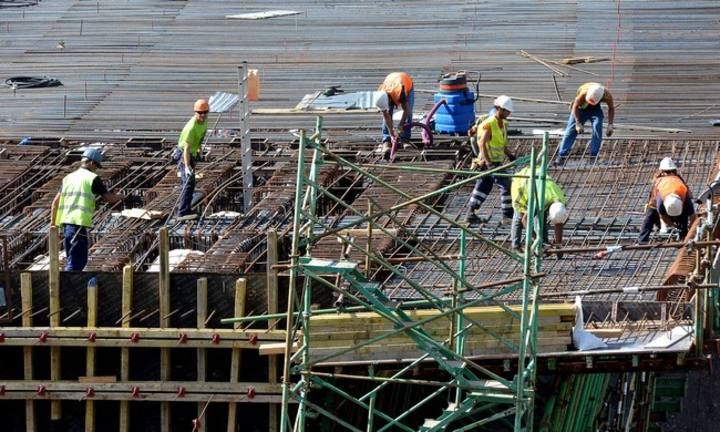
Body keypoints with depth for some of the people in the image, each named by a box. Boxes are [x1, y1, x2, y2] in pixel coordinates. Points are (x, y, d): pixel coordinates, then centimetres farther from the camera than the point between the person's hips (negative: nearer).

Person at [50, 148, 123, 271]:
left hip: (65, 222, 7)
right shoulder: (92, 178, -3)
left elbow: (55, 202, 14)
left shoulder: (69, 177, 16)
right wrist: (121, 197, 20)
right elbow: (109, 198, -1)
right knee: (75, 262, -7)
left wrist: (53, 223, 17)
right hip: (78, 224, -7)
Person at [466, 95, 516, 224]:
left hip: (497, 162, 9)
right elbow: (482, 145, -24)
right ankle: (507, 215, -6)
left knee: (483, 187, 13)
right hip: (489, 162, -9)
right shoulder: (488, 125, -18)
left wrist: (510, 155, 9)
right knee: (506, 185, -10)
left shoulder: (503, 124, 11)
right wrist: (488, 163, -31)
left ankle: (471, 213, 18)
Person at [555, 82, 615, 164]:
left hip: (595, 109, 1)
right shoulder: (583, 93, -38)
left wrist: (610, 125, -15)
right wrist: (578, 123, -24)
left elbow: (611, 108, -10)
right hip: (581, 108, -1)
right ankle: (561, 156, -10)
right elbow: (575, 107, -21)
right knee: (571, 130, -10)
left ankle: (593, 156, -13)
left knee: (597, 128, -19)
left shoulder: (607, 95, -30)